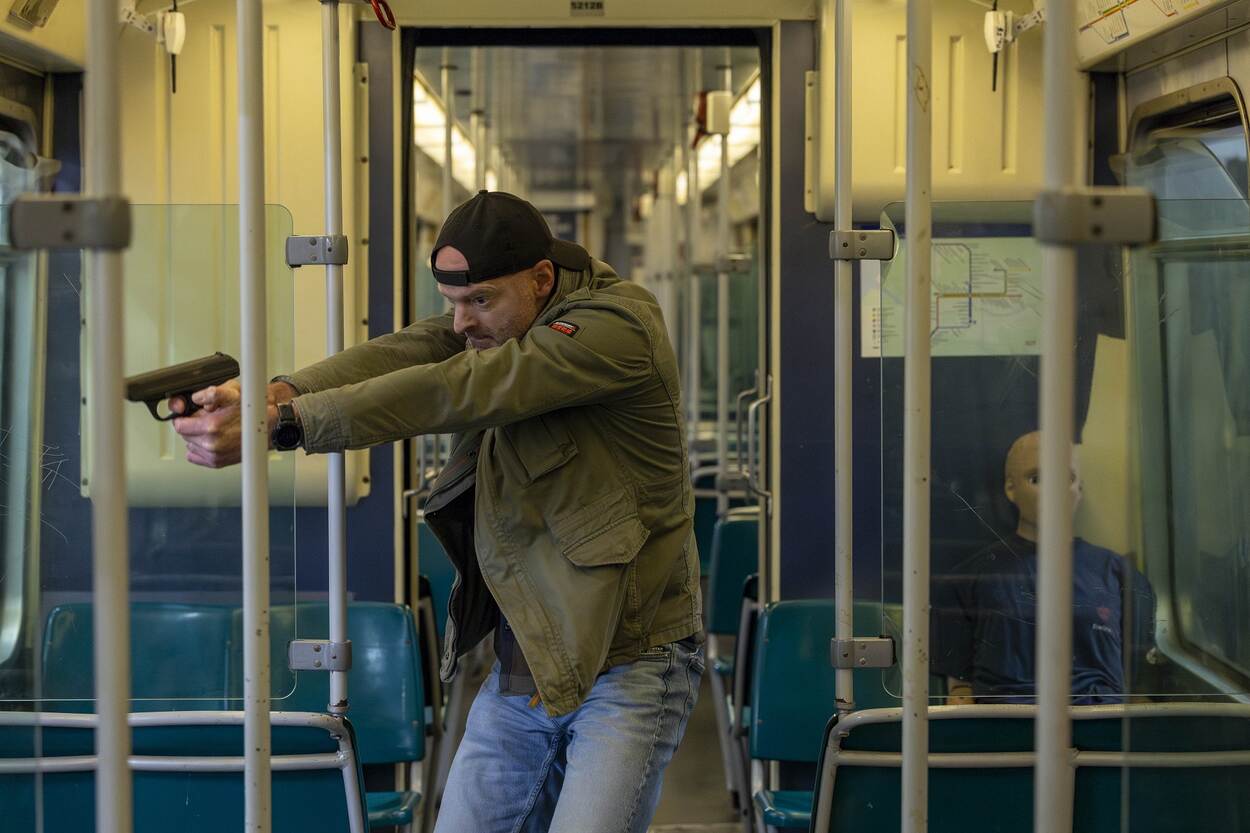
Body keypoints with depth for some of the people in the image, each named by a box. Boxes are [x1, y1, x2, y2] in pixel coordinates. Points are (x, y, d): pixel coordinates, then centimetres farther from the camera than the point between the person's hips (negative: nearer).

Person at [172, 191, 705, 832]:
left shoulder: (617, 327, -18)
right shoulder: (497, 325, 7)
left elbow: (452, 393, -29)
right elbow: (398, 356, -13)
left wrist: (282, 424, -35)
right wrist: (279, 390, -33)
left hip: (627, 666, -8)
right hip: (518, 673, 8)